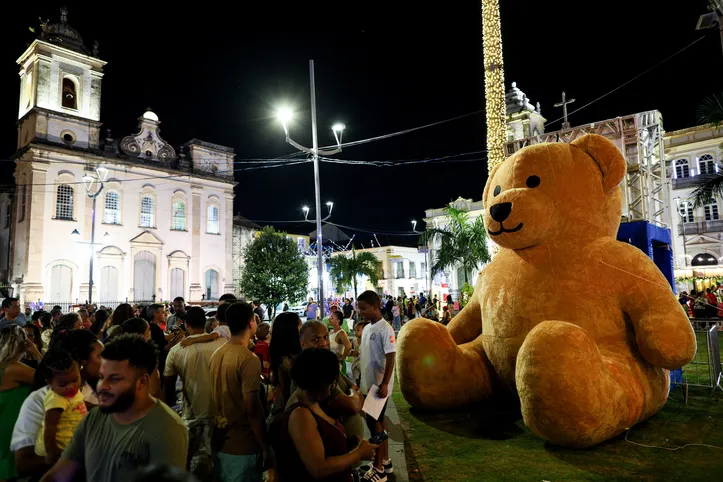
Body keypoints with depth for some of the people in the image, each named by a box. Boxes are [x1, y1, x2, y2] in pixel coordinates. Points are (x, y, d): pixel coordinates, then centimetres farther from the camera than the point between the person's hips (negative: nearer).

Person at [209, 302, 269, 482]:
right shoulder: (249, 359, -21)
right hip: (243, 445, -8)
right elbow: (252, 410, -22)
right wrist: (265, 446, -13)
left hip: (220, 440, 8)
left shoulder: (217, 354, 4)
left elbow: (217, 397, 12)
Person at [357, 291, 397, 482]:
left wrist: (384, 384, -26)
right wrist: (362, 381, 15)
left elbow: (390, 358, -21)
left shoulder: (385, 329, -18)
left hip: (379, 384, -8)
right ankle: (385, 461, 30)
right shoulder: (367, 328, 7)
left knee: (374, 421, -1)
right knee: (379, 420, 16)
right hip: (369, 383, 8)